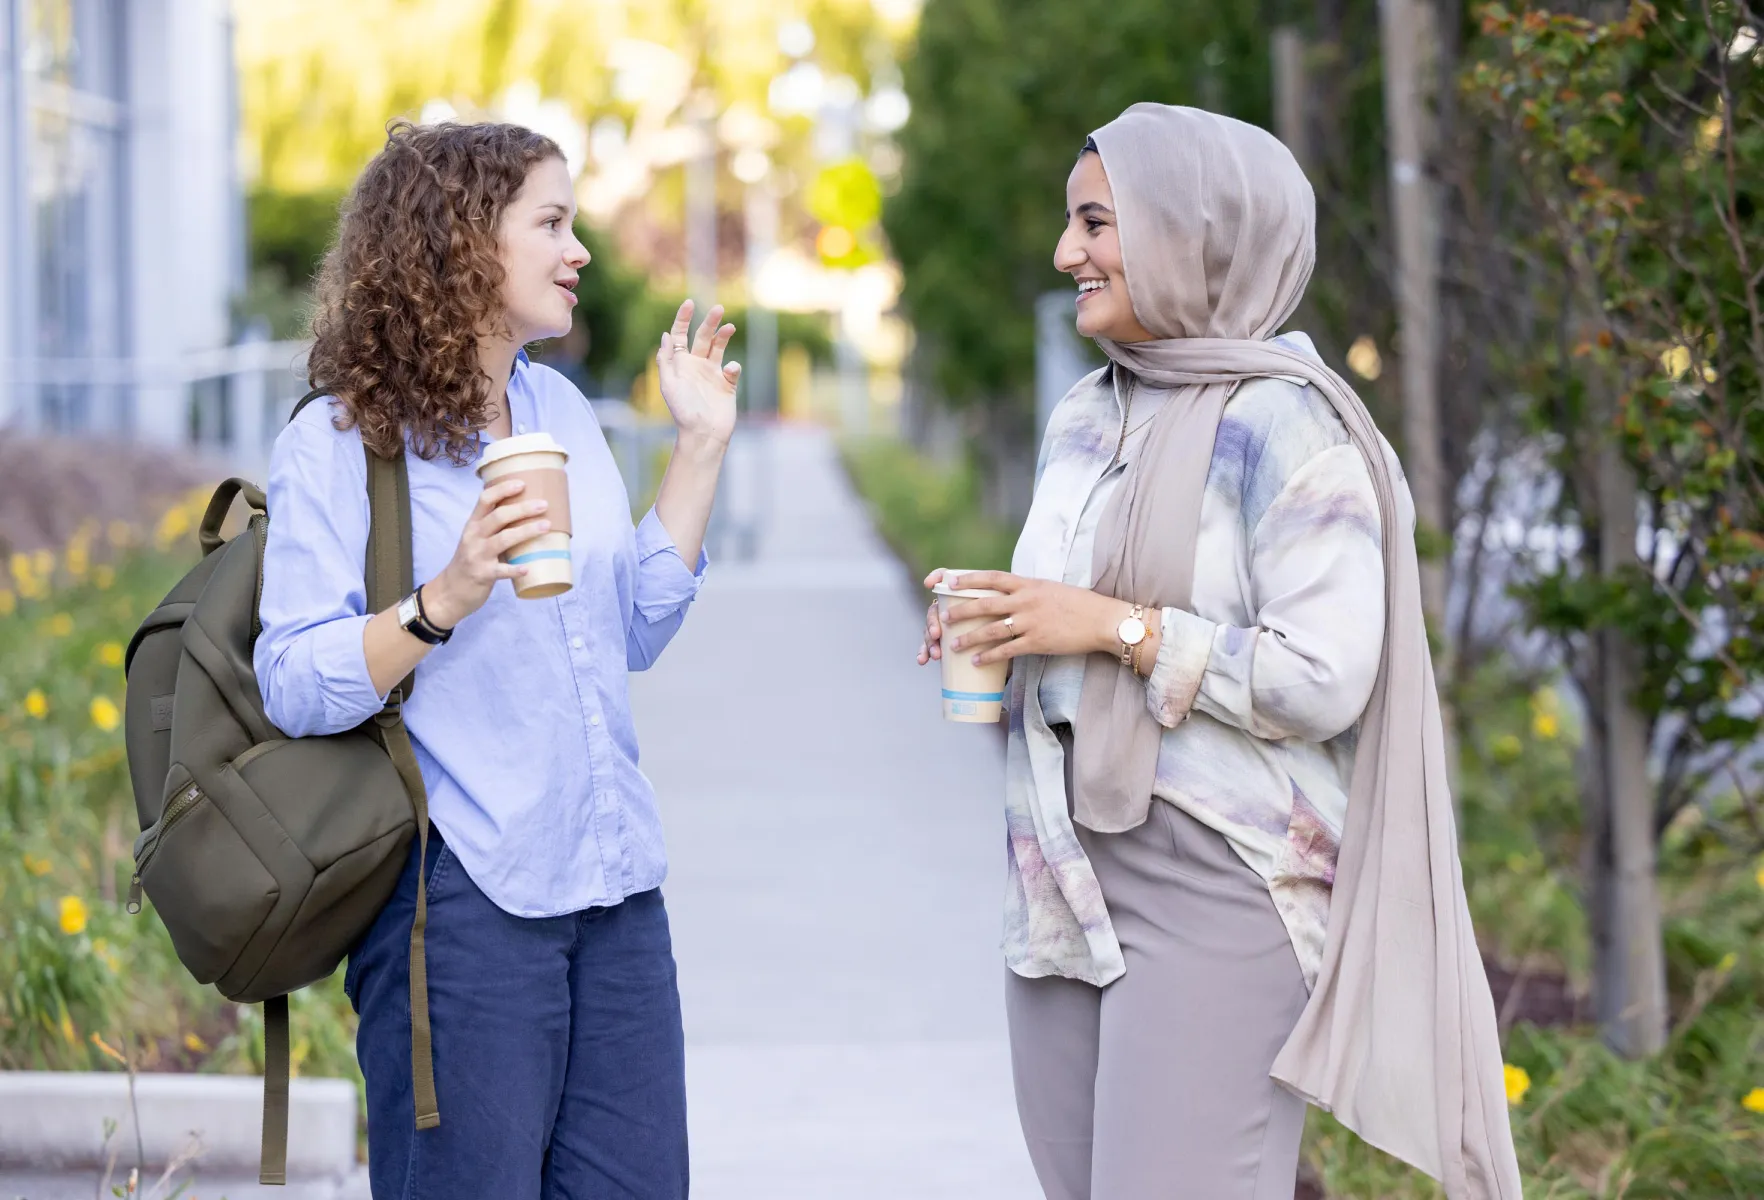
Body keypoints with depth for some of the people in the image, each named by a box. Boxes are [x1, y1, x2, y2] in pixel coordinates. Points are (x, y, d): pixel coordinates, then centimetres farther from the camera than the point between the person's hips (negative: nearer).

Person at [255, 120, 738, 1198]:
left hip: (612, 882, 7)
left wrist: (700, 449, 12)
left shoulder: (562, 409, 14)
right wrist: (445, 599, -27)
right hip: (461, 896, -7)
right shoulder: (338, 445, -7)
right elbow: (296, 686, -14)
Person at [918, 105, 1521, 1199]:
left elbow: (1323, 681, -17)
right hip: (1064, 885, 8)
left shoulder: (1285, 428, -11)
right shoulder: (1086, 417, 15)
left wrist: (1116, 626, -18)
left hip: (1216, 891, -8)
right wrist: (997, 629, 4)